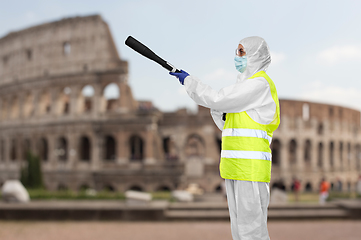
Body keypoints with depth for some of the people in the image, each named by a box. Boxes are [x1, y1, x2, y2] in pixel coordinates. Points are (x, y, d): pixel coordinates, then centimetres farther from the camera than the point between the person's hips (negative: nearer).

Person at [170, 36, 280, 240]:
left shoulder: (260, 84, -9)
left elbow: (218, 99, -13)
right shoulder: (245, 84, 23)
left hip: (251, 167, -10)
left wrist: (189, 81, -2)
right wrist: (216, 109, 5)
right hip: (235, 167, 10)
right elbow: (227, 125, 23)